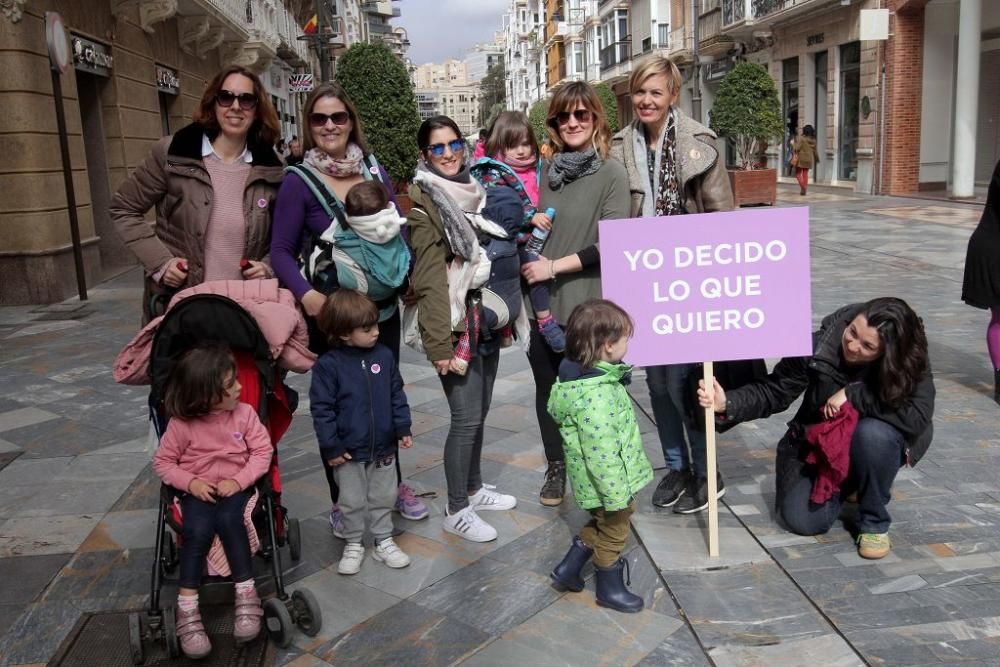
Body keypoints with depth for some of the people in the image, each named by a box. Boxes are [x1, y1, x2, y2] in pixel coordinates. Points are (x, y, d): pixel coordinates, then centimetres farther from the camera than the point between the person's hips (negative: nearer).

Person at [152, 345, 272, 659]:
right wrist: (191, 483, -16)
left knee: (228, 520, -32)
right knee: (198, 530, -29)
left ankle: (247, 595, -22)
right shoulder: (181, 424, -12)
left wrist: (238, 480, -17)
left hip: (235, 487, 0)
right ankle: (187, 609, -20)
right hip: (198, 491, 0)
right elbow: (162, 462, -1)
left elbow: (262, 451, -4)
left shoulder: (244, 413, -8)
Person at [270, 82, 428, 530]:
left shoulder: (374, 170, 5)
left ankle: (392, 483, 35)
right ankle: (342, 502, 24)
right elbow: (281, 250, -8)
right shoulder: (299, 181, -8)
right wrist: (305, 294, -24)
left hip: (383, 307, 4)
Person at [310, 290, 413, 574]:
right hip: (349, 452, -3)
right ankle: (353, 545, 30)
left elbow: (397, 395, 5)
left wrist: (403, 428, 2)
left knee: (384, 497, 15)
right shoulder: (328, 365, -15)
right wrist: (331, 446, -12)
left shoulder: (384, 356, -3)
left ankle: (384, 541, 32)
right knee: (352, 501, 11)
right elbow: (321, 408, -12)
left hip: (384, 447, 3)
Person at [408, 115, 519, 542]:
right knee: (466, 417, -4)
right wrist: (438, 343, -19)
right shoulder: (423, 202, -9)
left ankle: (474, 489, 32)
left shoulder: (474, 191, 12)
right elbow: (428, 278, -15)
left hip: (486, 319, 7)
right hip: (455, 325, -7)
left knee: (479, 411, 14)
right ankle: (456, 512, 11)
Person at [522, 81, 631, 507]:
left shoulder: (611, 174, -6)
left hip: (588, 307, -4)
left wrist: (554, 266, -14)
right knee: (547, 388, 13)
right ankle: (555, 468, 33)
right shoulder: (549, 171, 8)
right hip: (545, 303, 4)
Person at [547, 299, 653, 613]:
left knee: (604, 523, 28)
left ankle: (569, 567, 35)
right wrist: (617, 495, -22)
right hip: (609, 481, -9)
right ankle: (610, 588, 36)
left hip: (606, 478, 9)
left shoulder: (582, 374, -3)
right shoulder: (595, 396, -35)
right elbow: (601, 454, -31)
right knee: (613, 531, 14)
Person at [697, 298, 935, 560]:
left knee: (873, 432, -37)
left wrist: (853, 394, -36)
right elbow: (773, 392, -16)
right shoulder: (820, 346, -23)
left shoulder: (910, 361, -24)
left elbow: (918, 417, -36)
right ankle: (843, 487, 22)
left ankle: (874, 523, -10)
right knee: (802, 520, -15)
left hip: (874, 447, -1)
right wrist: (728, 403, -33)